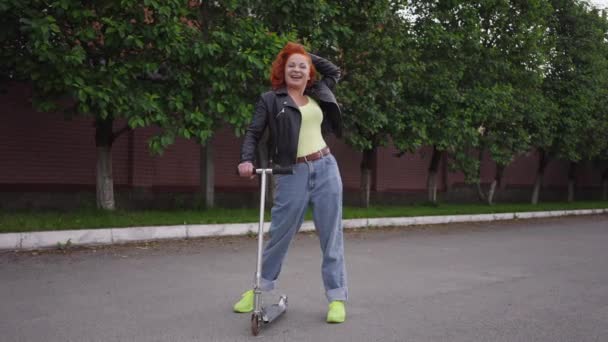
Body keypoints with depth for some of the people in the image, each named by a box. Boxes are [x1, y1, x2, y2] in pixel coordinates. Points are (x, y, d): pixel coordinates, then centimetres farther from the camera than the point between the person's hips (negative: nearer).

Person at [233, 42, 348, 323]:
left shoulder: (317, 94, 14)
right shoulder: (270, 100, 4)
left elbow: (334, 71, 31)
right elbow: (253, 133, 1)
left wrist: (308, 56, 20)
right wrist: (247, 160, -17)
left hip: (326, 169, 3)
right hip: (292, 174, -3)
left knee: (331, 236, 3)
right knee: (279, 234, 3)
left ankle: (336, 297, 12)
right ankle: (259, 288, 23)